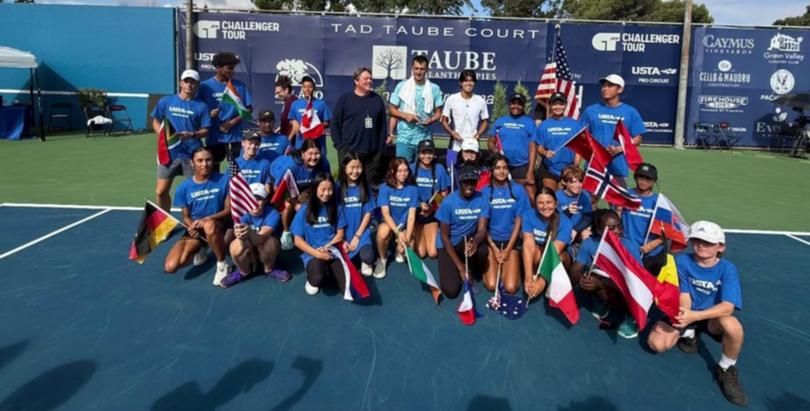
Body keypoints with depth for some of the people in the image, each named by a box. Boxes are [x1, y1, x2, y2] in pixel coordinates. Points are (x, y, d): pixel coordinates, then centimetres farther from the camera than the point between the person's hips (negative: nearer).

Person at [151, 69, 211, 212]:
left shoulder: (201, 106, 3)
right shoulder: (166, 102, 8)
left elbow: (205, 130, 2)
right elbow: (156, 121, 14)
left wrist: (192, 135, -18)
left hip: (192, 155, -2)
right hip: (169, 153, 2)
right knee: (161, 191, 4)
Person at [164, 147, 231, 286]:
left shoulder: (223, 180, -10)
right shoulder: (184, 187, -3)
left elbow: (229, 210, -7)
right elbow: (186, 216, 5)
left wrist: (206, 219, -22)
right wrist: (192, 227, -19)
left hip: (218, 225, -3)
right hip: (195, 229, 3)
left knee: (209, 225, -43)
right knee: (170, 267, -16)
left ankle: (222, 265, -17)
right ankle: (199, 249, 18)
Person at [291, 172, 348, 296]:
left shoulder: (336, 208, 5)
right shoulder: (305, 210, -2)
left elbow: (340, 234, 7)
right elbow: (298, 241, -2)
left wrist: (326, 248, -10)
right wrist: (318, 254, -13)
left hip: (333, 252, 2)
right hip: (312, 254, -2)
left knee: (348, 286, -21)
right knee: (318, 277, -35)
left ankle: (329, 271, 10)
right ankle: (312, 280, 3)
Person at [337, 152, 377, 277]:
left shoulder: (365, 188, 1)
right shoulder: (338, 188, -3)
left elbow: (368, 213, 0)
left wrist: (357, 236, -9)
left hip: (361, 233, 0)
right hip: (343, 234, 0)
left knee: (368, 257, -27)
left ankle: (365, 262, 10)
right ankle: (356, 256, 15)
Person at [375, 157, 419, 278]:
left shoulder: (413, 189, -8)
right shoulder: (385, 188, -12)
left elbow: (411, 215, -13)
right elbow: (385, 213, -18)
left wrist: (407, 237, -25)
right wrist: (398, 233, -31)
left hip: (404, 225, 2)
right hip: (388, 223, -2)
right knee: (383, 231, -37)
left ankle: (399, 252, 18)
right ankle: (382, 259, -7)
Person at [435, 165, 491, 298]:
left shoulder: (482, 200, -13)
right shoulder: (449, 202, -19)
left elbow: (482, 230, -16)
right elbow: (444, 236, -15)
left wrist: (475, 242, -43)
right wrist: (460, 266, -19)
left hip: (467, 240, 2)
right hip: (448, 244, -2)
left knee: (483, 250, -35)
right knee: (451, 290, -18)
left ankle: (473, 275, -1)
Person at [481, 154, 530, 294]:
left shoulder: (518, 190, -4)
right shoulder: (485, 192, -4)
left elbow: (518, 221, -3)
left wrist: (508, 249, -8)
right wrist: (494, 248, -9)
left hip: (511, 240, 0)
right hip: (491, 240, 0)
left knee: (511, 287, -11)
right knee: (492, 285, -13)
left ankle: (513, 264, 20)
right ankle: (488, 264, 18)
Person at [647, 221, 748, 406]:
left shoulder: (728, 269, -17)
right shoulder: (682, 261, -12)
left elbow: (728, 307, -28)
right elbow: (684, 294, -14)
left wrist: (694, 316, -42)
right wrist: (683, 312, -39)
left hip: (713, 317, -1)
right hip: (687, 314, 2)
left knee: (733, 326, -38)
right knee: (657, 343, -22)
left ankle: (726, 370, -7)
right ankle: (689, 334, 14)